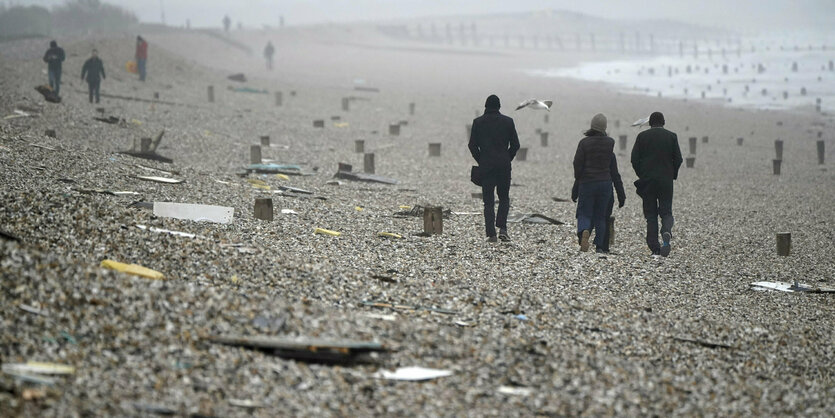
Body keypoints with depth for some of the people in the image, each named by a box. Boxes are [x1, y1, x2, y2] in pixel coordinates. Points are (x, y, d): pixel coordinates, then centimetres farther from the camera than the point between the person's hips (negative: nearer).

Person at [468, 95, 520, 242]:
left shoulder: (478, 122, 0)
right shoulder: (507, 122, 1)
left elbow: (472, 145, -1)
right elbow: (515, 145, 1)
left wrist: (480, 161, 11)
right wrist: (507, 160, 12)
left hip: (485, 166, 0)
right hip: (504, 166, 0)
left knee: (488, 201, 3)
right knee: (504, 198, 12)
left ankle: (491, 234, -3)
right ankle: (502, 228, -5)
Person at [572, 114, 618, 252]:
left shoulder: (584, 143, -8)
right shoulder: (610, 143, -1)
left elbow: (578, 164, -8)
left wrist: (578, 179, 8)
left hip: (587, 183, -2)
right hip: (605, 183, 2)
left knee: (584, 214, 3)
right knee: (600, 215, 13)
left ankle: (584, 232, -29)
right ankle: (599, 246, 9)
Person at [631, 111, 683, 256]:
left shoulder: (642, 136, 1)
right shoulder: (671, 136, 2)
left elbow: (634, 159, -2)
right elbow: (678, 159, -1)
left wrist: (641, 175, 11)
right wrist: (673, 175, 12)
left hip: (647, 181, 0)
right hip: (666, 180, 0)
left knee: (651, 214, 6)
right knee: (666, 212, 6)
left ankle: (654, 248, 0)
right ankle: (666, 233, -25)